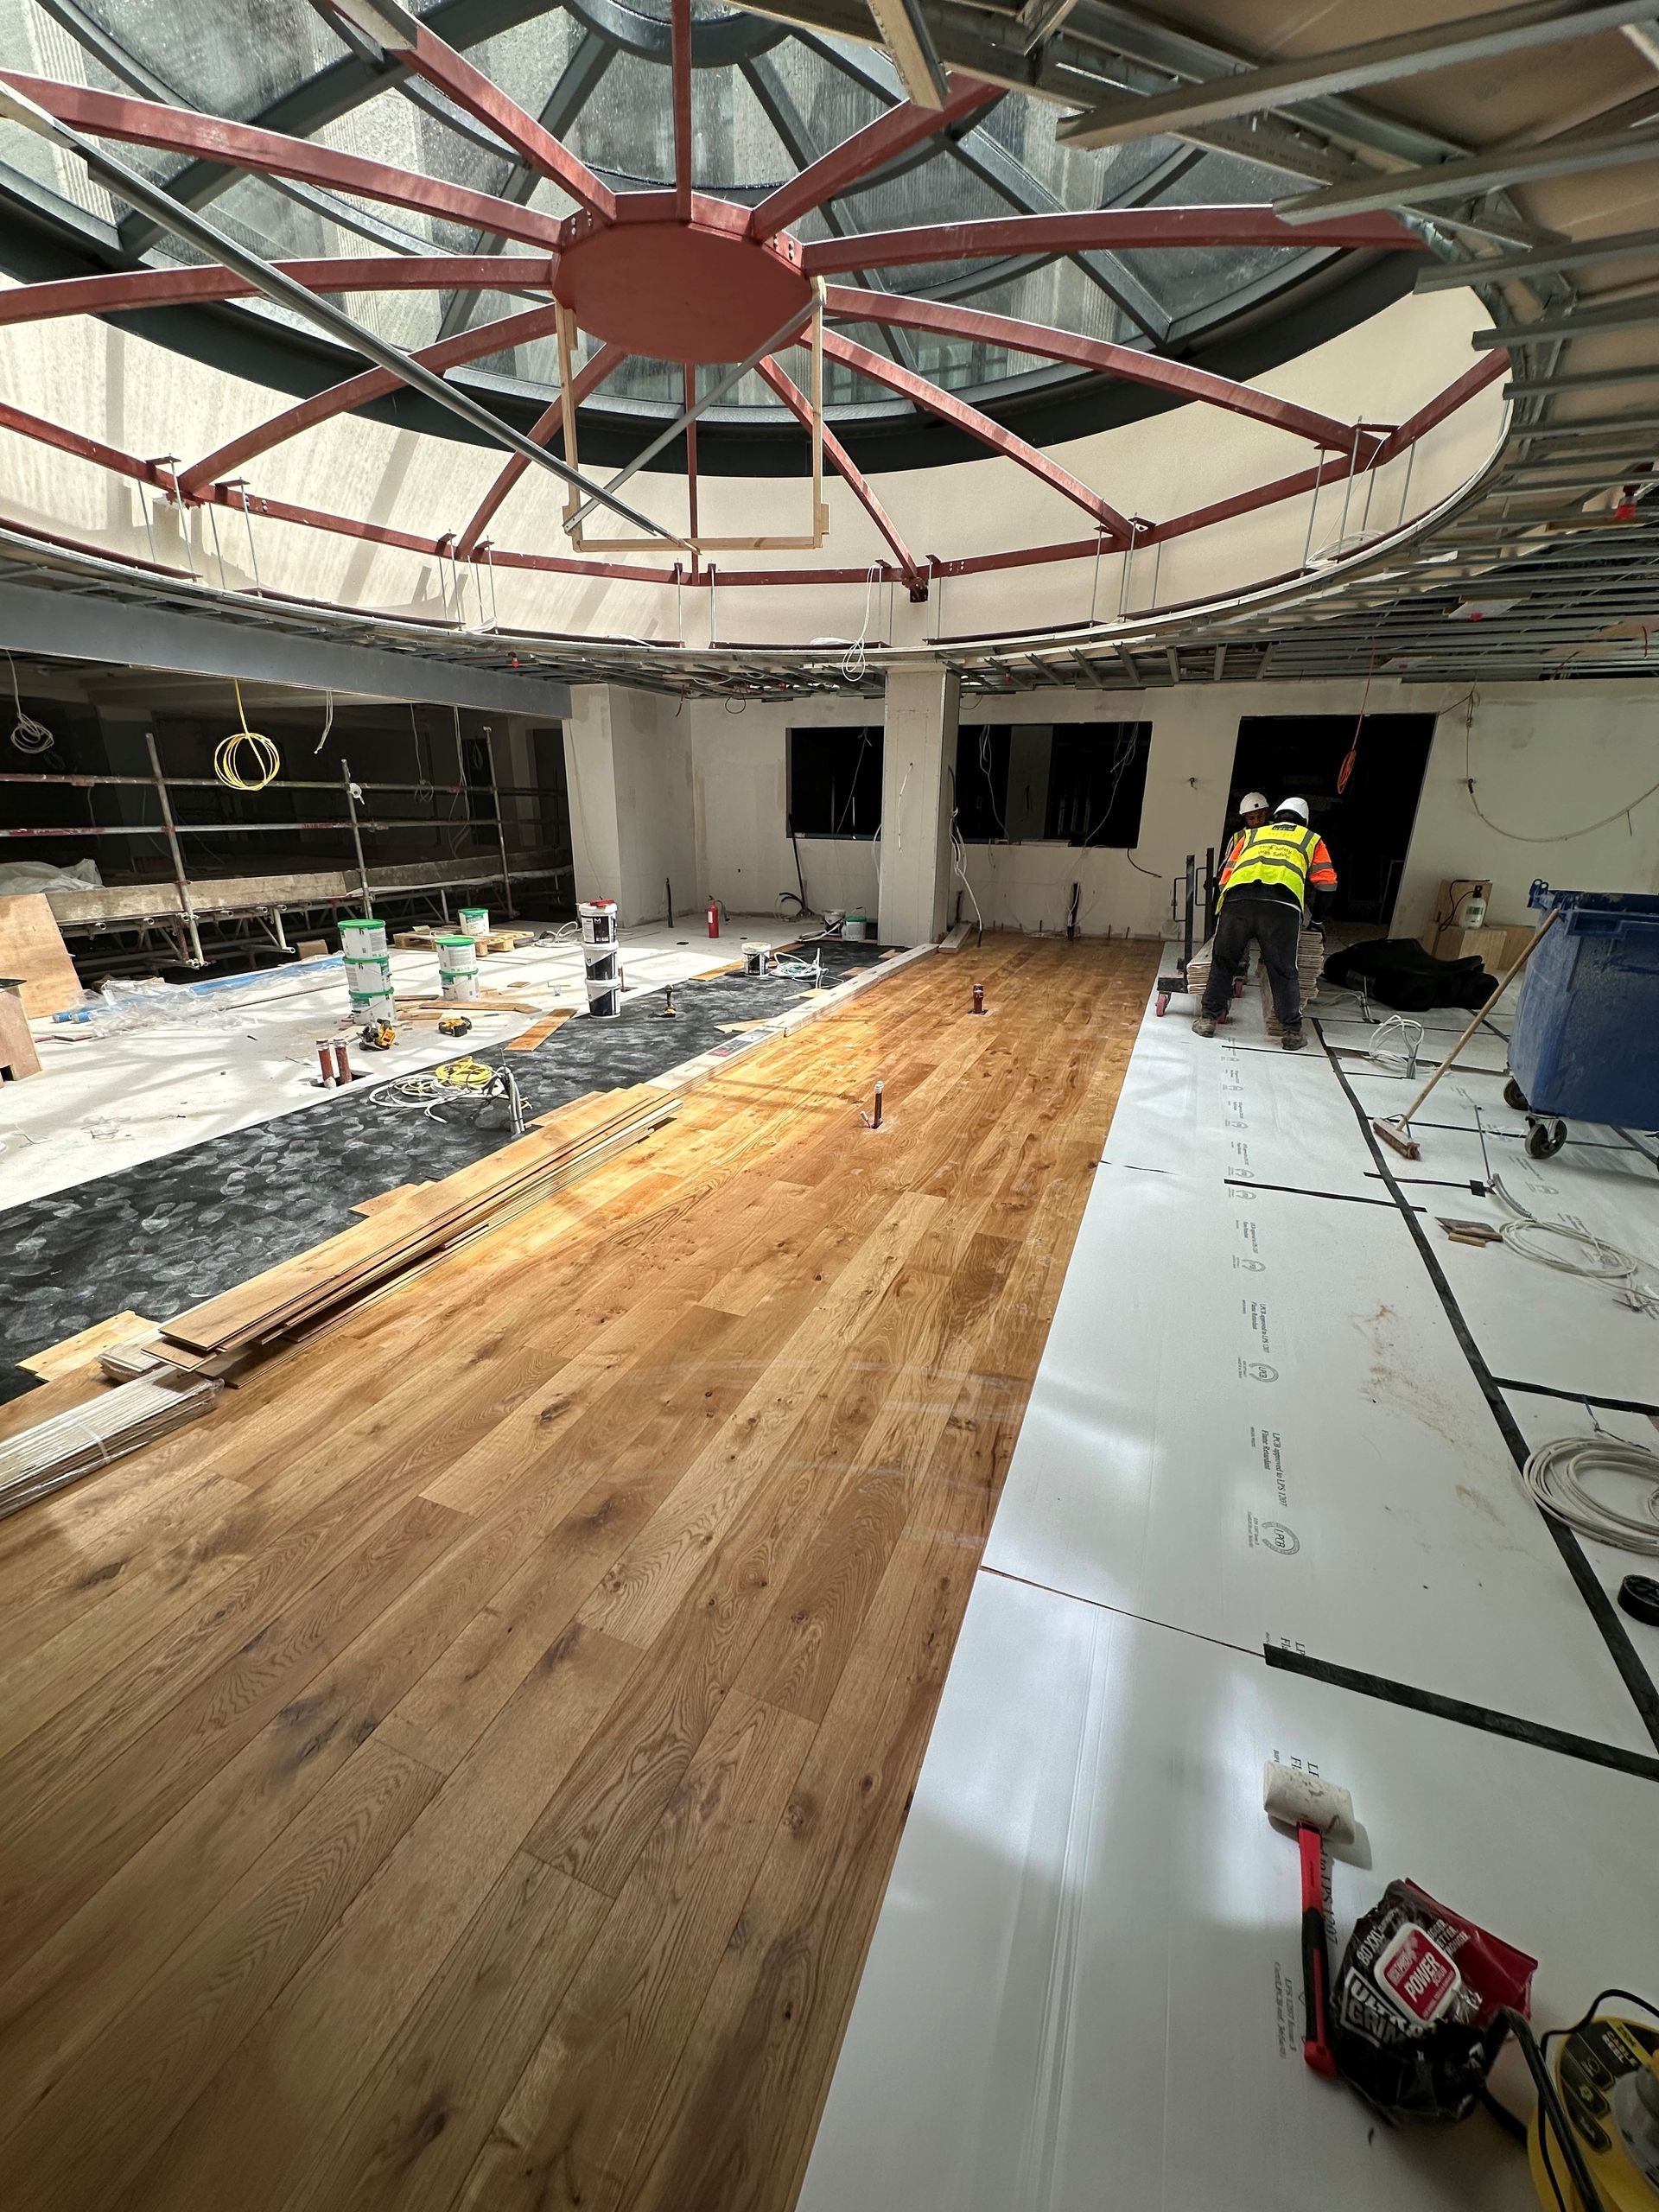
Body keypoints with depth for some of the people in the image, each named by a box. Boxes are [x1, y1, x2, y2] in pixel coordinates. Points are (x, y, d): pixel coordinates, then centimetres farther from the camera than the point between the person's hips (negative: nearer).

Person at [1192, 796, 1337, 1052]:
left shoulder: (1252, 835, 35)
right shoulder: (1312, 839, 32)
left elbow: (1226, 876, 24)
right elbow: (1327, 883, 21)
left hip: (1237, 898, 1)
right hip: (1283, 905, -1)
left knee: (1223, 962, 14)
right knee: (1283, 971, 6)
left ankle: (1208, 1019, 14)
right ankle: (1292, 1032, 11)